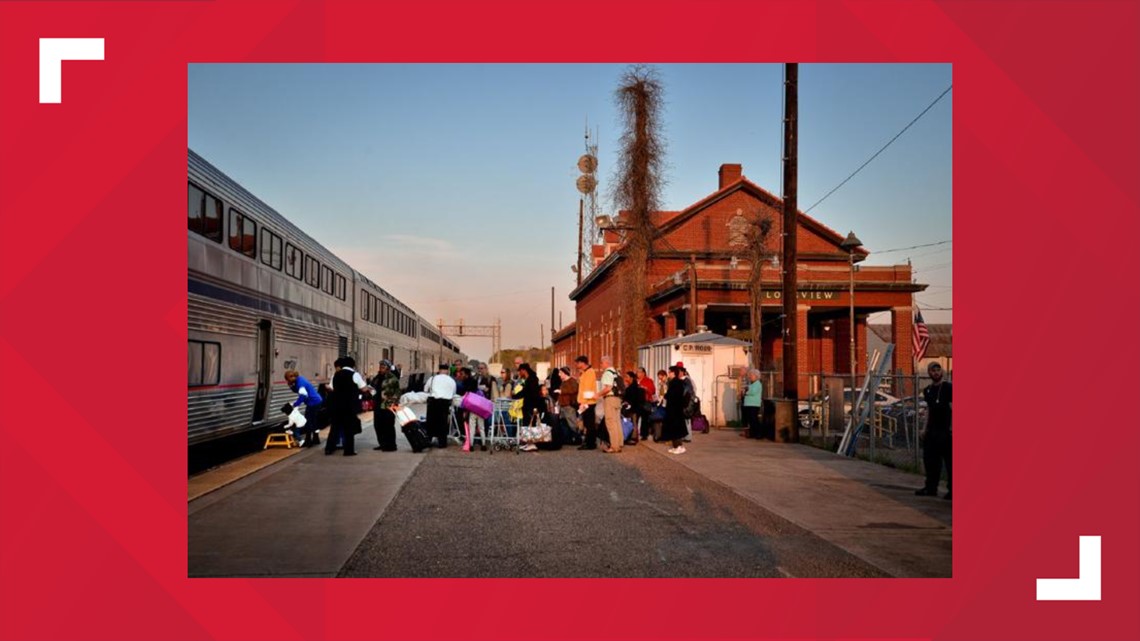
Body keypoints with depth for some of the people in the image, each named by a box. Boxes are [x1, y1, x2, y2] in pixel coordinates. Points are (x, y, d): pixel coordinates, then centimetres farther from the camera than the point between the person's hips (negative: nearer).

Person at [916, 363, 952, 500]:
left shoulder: (948, 388, -8)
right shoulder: (927, 390, 12)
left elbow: (952, 407, -12)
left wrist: (951, 427, -20)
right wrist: (925, 428, 18)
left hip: (945, 430, -7)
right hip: (932, 430, 7)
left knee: (949, 460, -3)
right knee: (930, 459, 12)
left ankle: (951, 489, 2)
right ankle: (931, 487, 23)